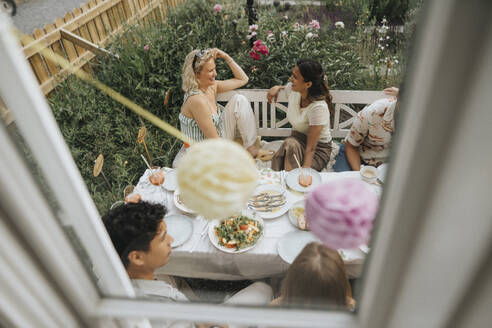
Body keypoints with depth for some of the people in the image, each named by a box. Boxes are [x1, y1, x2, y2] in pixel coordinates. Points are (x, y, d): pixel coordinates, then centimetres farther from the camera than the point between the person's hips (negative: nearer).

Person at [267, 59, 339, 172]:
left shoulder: (318, 107, -29)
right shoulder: (292, 90, -10)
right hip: (297, 140, 6)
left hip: (319, 149, -6)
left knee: (290, 145, -36)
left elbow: (311, 148, -30)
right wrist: (277, 87, 1)